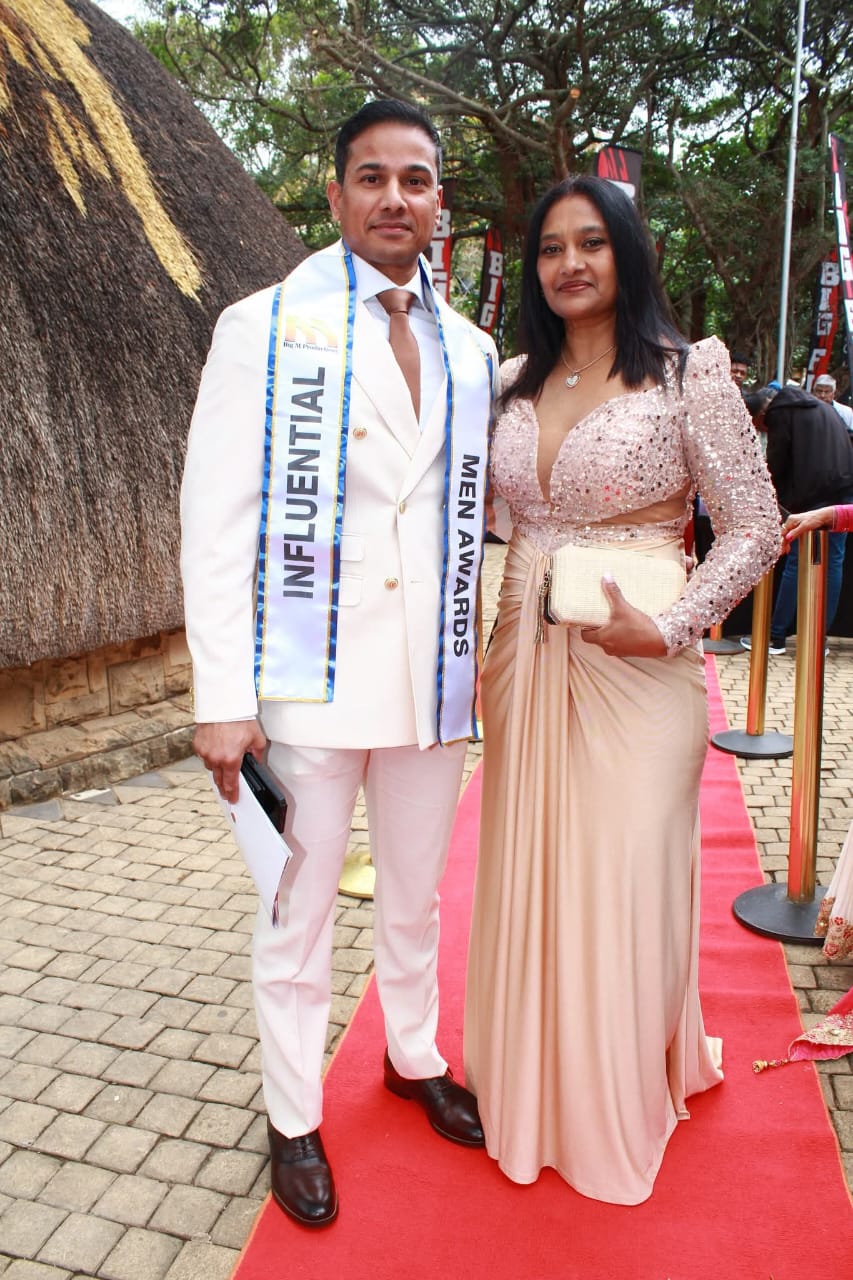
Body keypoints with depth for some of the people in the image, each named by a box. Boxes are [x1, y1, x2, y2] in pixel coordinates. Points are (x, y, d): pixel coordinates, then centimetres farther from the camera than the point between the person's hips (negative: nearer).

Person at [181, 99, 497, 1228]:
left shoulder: (472, 352, 10)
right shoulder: (264, 328, -3)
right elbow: (216, 522, -8)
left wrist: (489, 648, 7)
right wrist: (222, 697, -13)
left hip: (436, 678, 4)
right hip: (312, 677, -4)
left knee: (416, 896, 20)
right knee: (299, 912, 9)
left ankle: (415, 1058, 44)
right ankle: (294, 1119, 31)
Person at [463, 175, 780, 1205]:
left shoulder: (688, 371, -5)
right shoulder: (514, 383, 10)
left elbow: (755, 526, -5)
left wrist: (668, 626, -16)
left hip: (636, 670, -4)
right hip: (524, 664, 5)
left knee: (623, 880, 5)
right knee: (526, 875, 13)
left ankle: (620, 1108, 31)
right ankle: (533, 1088, 37)